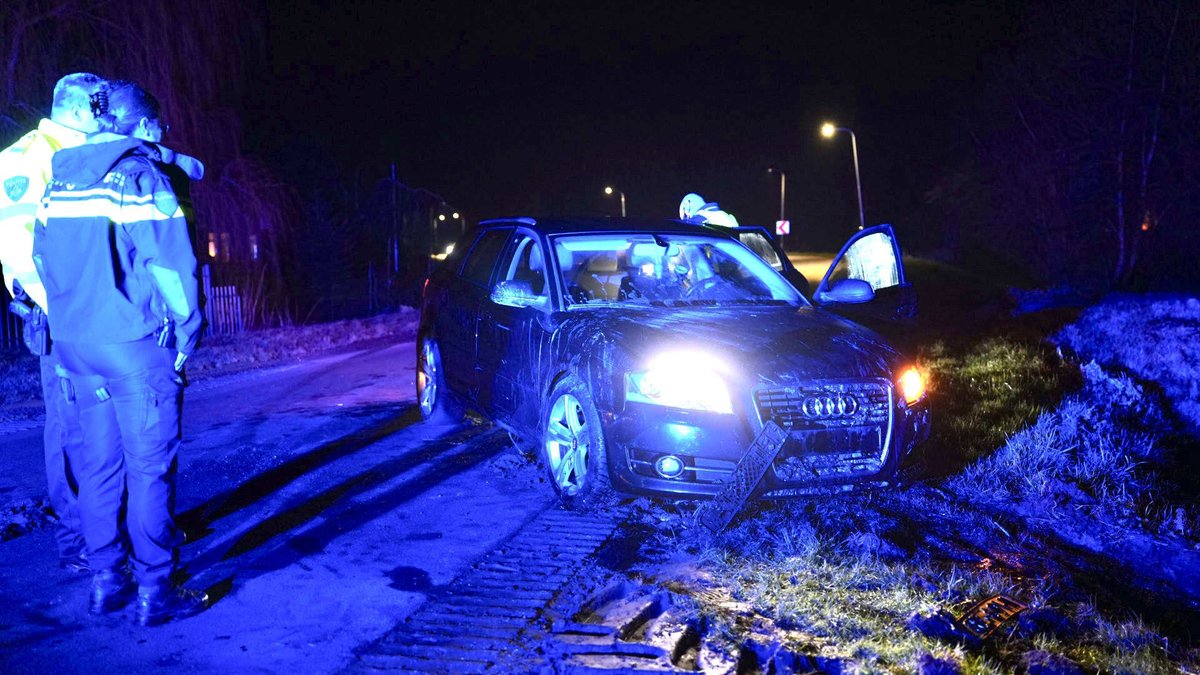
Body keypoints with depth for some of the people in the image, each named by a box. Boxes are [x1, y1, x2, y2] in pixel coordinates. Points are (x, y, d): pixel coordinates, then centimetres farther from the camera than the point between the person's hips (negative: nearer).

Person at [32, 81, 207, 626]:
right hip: (134, 343, -7)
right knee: (149, 467, -1)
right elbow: (172, 264, -15)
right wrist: (186, 333, -4)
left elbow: (40, 257, 17)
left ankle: (106, 580, 22)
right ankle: (154, 589, 5)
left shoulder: (60, 180, 13)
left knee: (99, 463, 13)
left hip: (75, 342, 7)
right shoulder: (142, 177, -10)